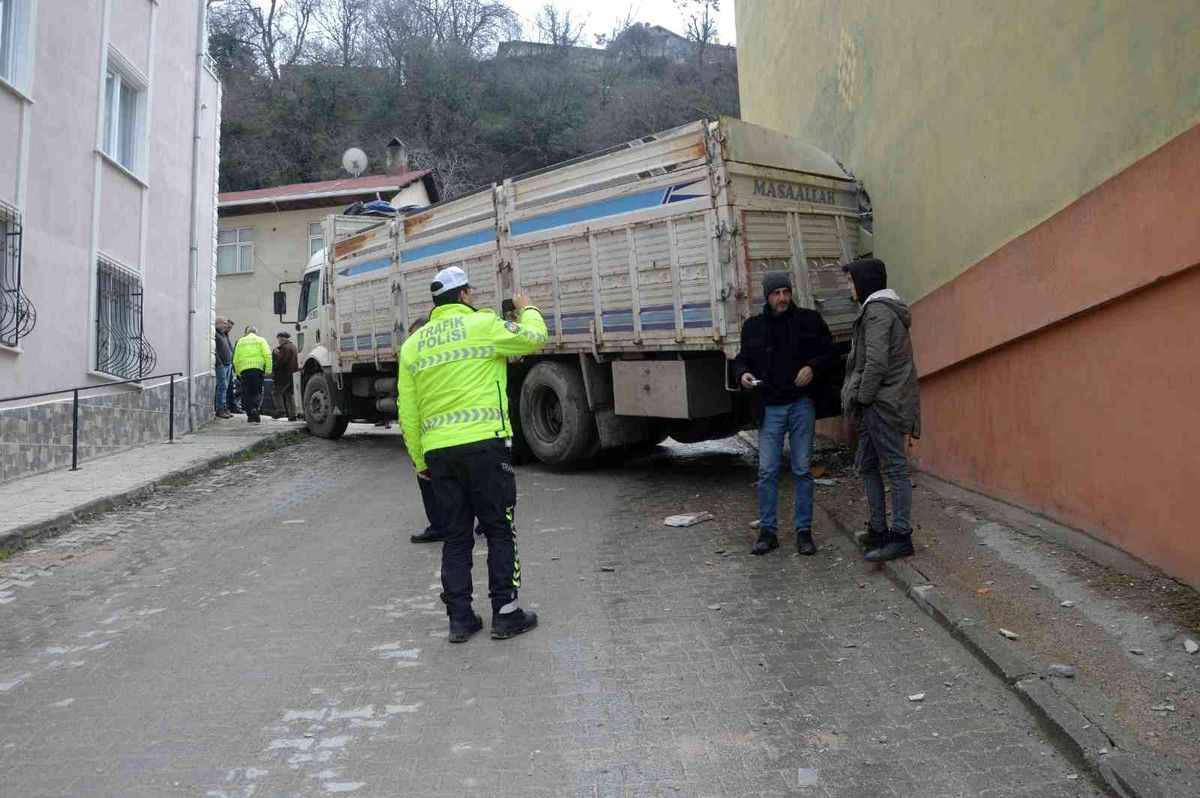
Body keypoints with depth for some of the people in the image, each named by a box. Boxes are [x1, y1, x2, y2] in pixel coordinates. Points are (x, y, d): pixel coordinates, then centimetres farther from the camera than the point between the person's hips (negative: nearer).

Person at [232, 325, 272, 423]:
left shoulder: (240, 341, 18)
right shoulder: (261, 340, 11)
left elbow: (236, 359, 14)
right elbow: (267, 355, -3)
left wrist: (238, 372, 18)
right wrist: (268, 369, -2)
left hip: (244, 369, 2)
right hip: (257, 368, -2)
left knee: (246, 393, 9)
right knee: (258, 392, 2)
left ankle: (250, 415, 7)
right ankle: (256, 408, -23)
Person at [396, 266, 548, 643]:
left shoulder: (412, 345, 12)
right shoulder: (482, 325, -3)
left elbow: (408, 413, 12)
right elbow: (534, 338, 8)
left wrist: (419, 461, 18)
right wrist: (527, 310, 28)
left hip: (438, 452, 5)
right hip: (484, 445, -5)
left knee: (456, 537, 13)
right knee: (500, 531, 7)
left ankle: (460, 618, 16)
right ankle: (505, 614, 11)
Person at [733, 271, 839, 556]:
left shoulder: (809, 320, 2)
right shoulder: (753, 326, 7)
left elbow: (830, 353, 6)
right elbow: (742, 359, 17)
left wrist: (813, 367, -14)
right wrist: (743, 373, -5)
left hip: (801, 404, -1)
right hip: (770, 407, 1)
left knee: (802, 469, 4)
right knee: (767, 471, 1)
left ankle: (804, 531, 13)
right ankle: (767, 531, 11)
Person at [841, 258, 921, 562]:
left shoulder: (877, 310, -11)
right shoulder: (887, 309, 20)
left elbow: (876, 362, -21)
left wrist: (861, 398, -14)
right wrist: (860, 398, 15)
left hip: (882, 403, -10)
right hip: (878, 404, 10)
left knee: (895, 468, -7)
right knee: (866, 463, 13)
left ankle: (901, 537, -3)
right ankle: (878, 530, 19)